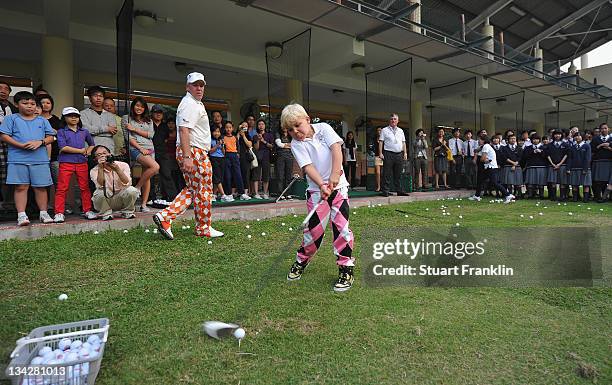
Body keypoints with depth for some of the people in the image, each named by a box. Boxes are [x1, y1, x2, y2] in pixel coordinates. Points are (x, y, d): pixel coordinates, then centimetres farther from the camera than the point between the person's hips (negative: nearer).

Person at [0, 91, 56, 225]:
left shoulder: (42, 120, 13)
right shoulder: (11, 119, 7)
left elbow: (51, 137, 10)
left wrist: (40, 142, -10)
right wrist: (21, 145, -14)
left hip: (40, 159, 2)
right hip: (18, 159, -1)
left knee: (41, 187, 5)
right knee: (21, 187, 0)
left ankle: (43, 213, 14)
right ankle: (21, 215, 4)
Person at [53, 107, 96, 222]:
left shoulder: (84, 131, 14)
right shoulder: (61, 132, 2)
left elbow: (92, 144, 27)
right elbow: (63, 147, -11)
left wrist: (88, 152, 7)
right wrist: (80, 151, -8)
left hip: (82, 163, 3)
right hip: (66, 163, -3)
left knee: (85, 187, 5)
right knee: (62, 188, -2)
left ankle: (88, 210, 14)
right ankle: (59, 213, 3)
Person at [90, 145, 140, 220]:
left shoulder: (123, 165, -5)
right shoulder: (94, 171, -5)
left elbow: (127, 183, -19)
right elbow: (100, 185, -24)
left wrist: (117, 169, -30)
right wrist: (101, 168, -28)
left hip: (121, 200, 1)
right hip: (106, 201, 0)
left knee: (132, 190, -29)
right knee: (100, 192, -32)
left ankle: (127, 212, -2)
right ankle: (106, 213, -4)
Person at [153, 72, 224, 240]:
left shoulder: (197, 103, 22)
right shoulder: (189, 104, -12)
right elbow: (184, 130, -22)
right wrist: (187, 157, -29)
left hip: (194, 152, 10)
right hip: (194, 152, -10)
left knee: (192, 189, 13)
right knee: (204, 190, 0)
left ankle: (165, 216, 7)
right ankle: (204, 228, 12)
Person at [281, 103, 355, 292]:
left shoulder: (323, 128, 1)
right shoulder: (296, 145, -1)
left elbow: (336, 148, -11)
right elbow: (308, 167, -13)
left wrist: (334, 175, -23)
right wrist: (322, 185, -29)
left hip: (338, 186, 0)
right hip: (316, 190, 0)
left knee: (341, 226, -5)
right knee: (314, 228, -1)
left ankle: (346, 269, 7)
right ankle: (301, 260, 26)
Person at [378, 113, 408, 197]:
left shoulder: (401, 131, 18)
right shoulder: (385, 130, 5)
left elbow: (403, 142, 18)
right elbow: (381, 142, 0)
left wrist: (405, 153, 10)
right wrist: (381, 153, -9)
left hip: (399, 154, 4)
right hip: (388, 154, -4)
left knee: (398, 174, 7)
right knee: (387, 174, -5)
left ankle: (400, 191, 12)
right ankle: (386, 191, -1)